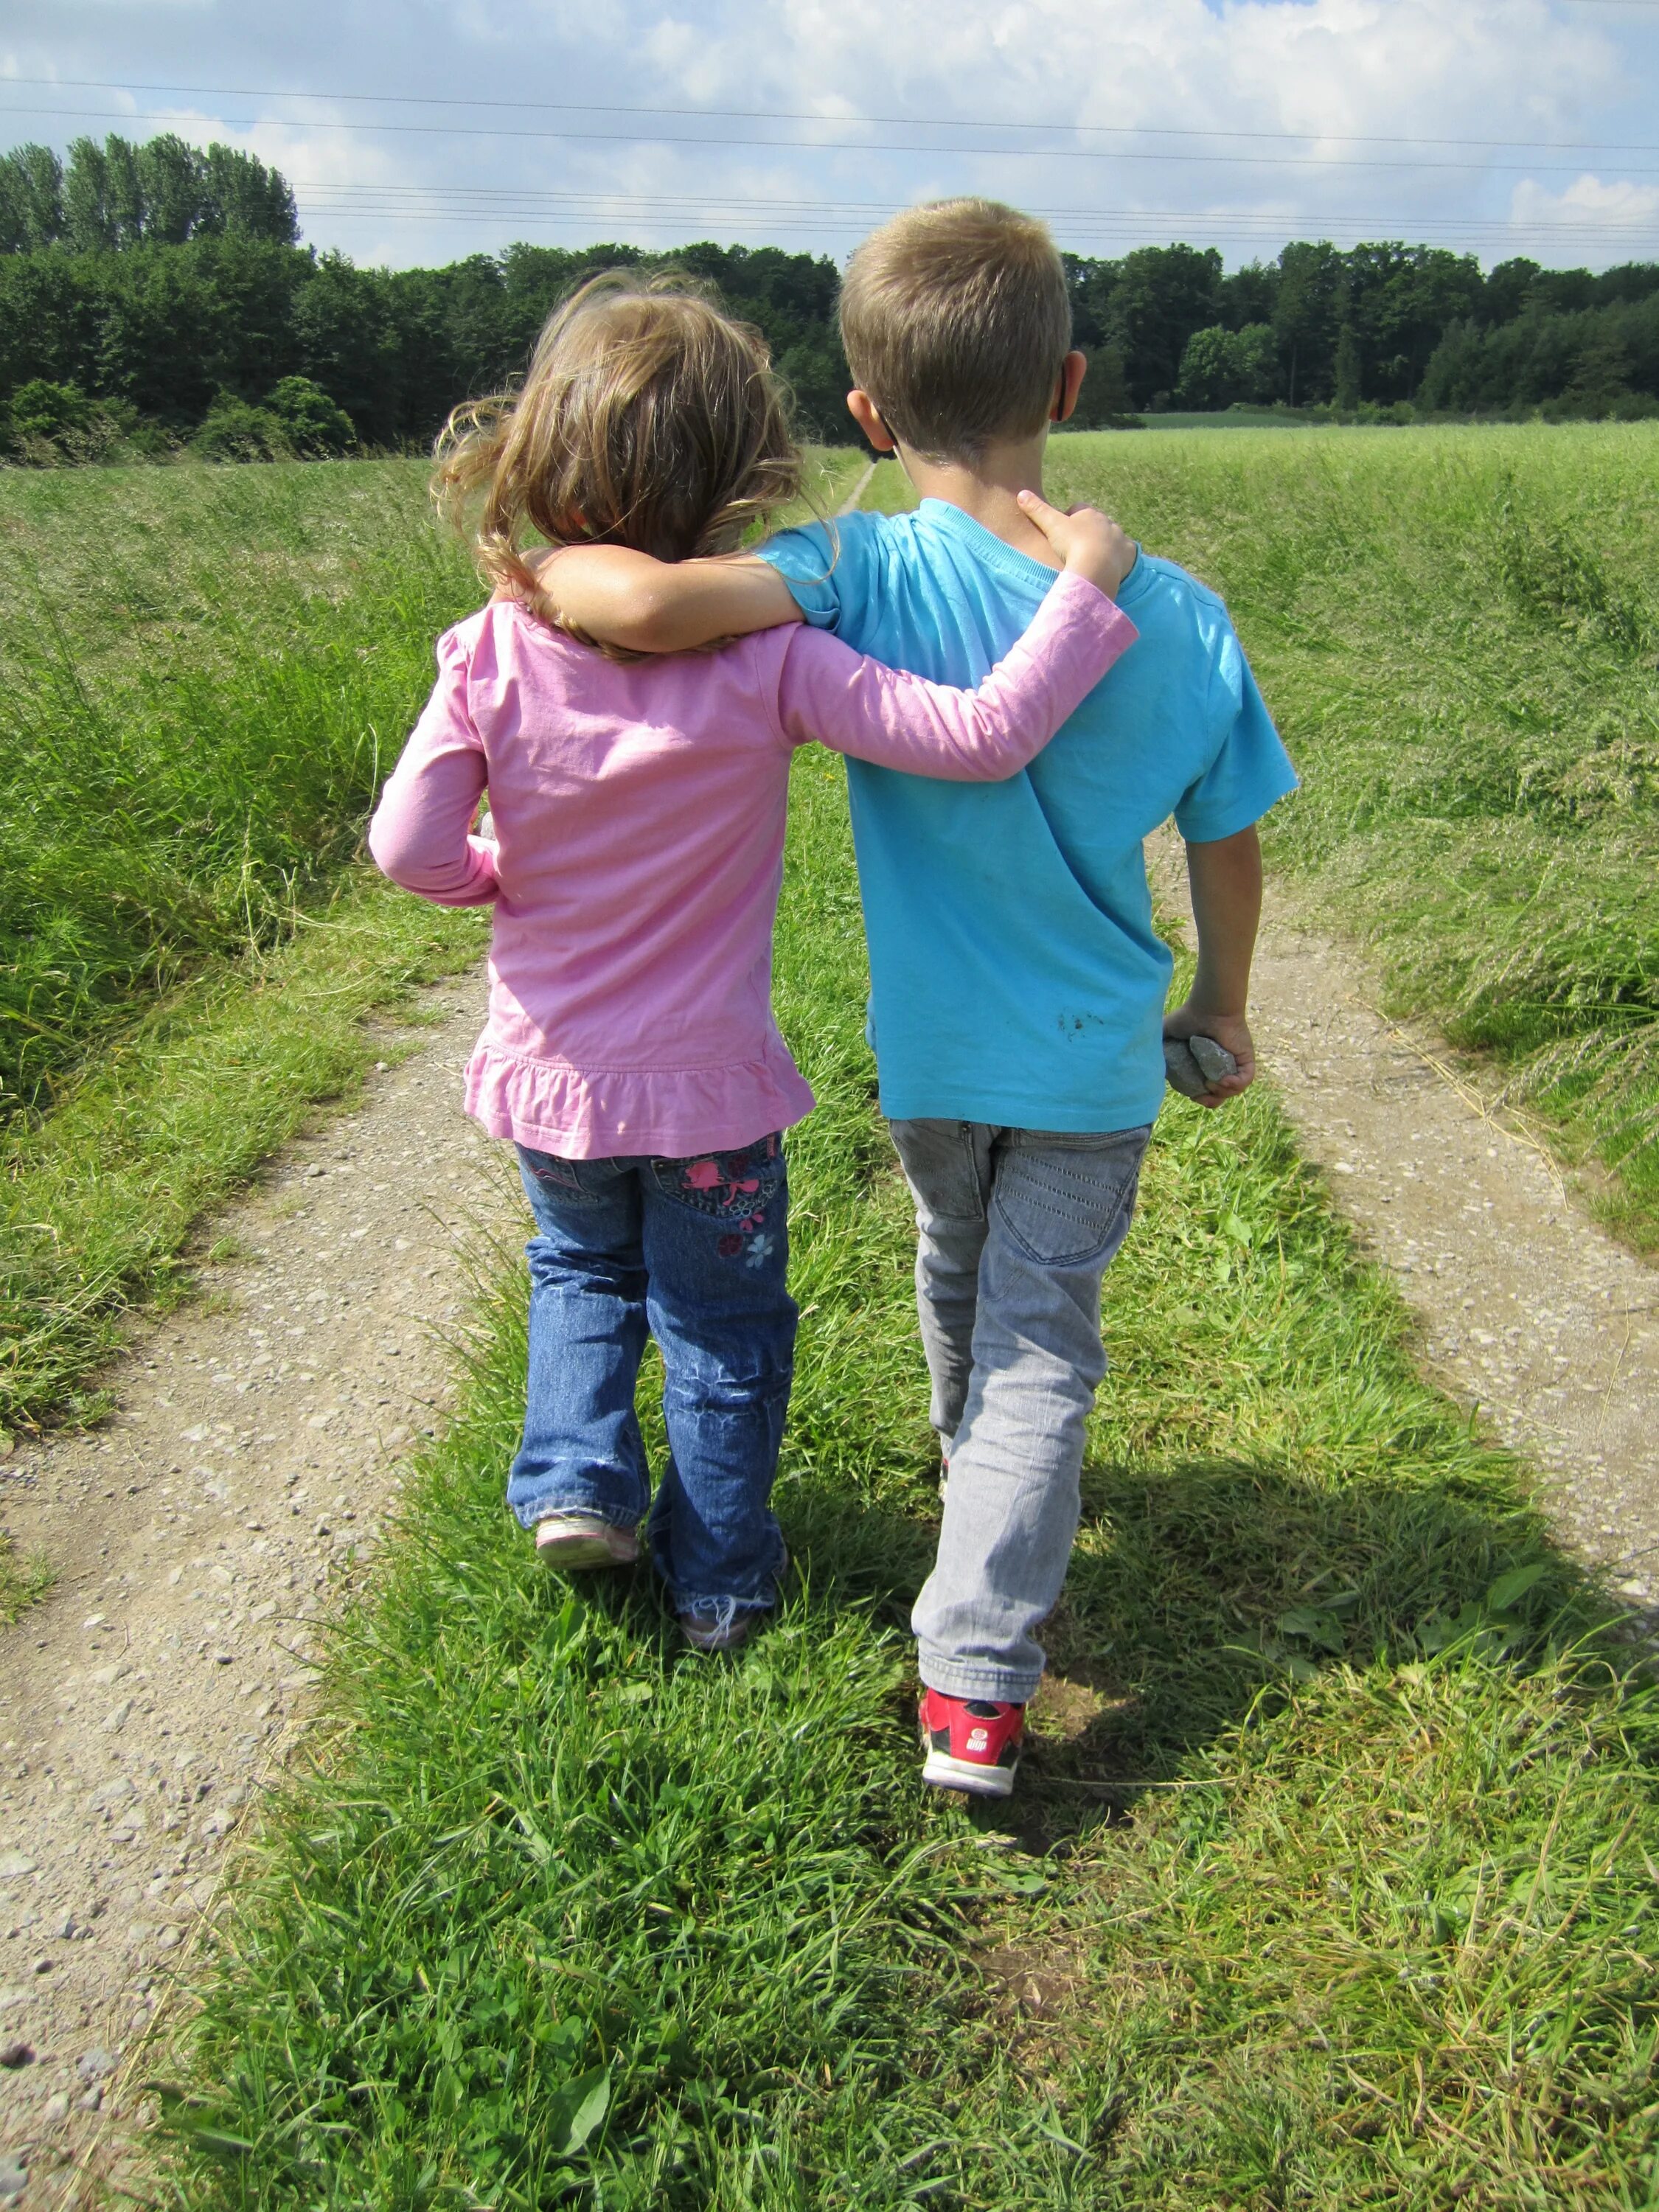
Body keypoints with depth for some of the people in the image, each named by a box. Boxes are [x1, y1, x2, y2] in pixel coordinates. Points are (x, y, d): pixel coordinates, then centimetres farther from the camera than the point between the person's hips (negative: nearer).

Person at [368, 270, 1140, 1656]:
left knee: (581, 1272, 33)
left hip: (550, 1073, 3)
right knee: (723, 1332, 19)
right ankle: (720, 1582, 34)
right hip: (708, 1087, -2)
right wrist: (1086, 583, -18)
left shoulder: (491, 655, -15)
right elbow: (984, 736, -28)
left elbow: (409, 847, -14)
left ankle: (576, 1476, 21)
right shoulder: (764, 663, -22)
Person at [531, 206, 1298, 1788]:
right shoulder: (1177, 618, -11)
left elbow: (653, 606, -38)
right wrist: (1221, 1013, 15)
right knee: (1042, 1342, 9)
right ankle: (975, 1682, 4)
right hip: (1098, 1059, 1)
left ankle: (976, 1475, 56)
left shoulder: (865, 575, -21)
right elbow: (1229, 847, -1)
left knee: (961, 1283, 27)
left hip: (933, 1047, 0)